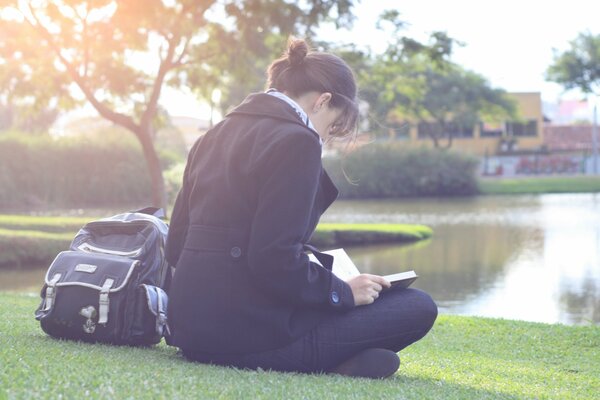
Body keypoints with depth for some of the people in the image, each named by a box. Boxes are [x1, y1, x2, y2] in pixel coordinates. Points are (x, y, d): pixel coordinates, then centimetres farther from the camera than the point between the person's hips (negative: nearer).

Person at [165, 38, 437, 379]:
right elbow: (276, 259, -21)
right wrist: (344, 292, -6)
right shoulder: (296, 141, -12)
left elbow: (177, 245, 16)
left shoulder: (215, 137, 14)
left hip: (191, 326, 9)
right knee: (419, 307, -1)